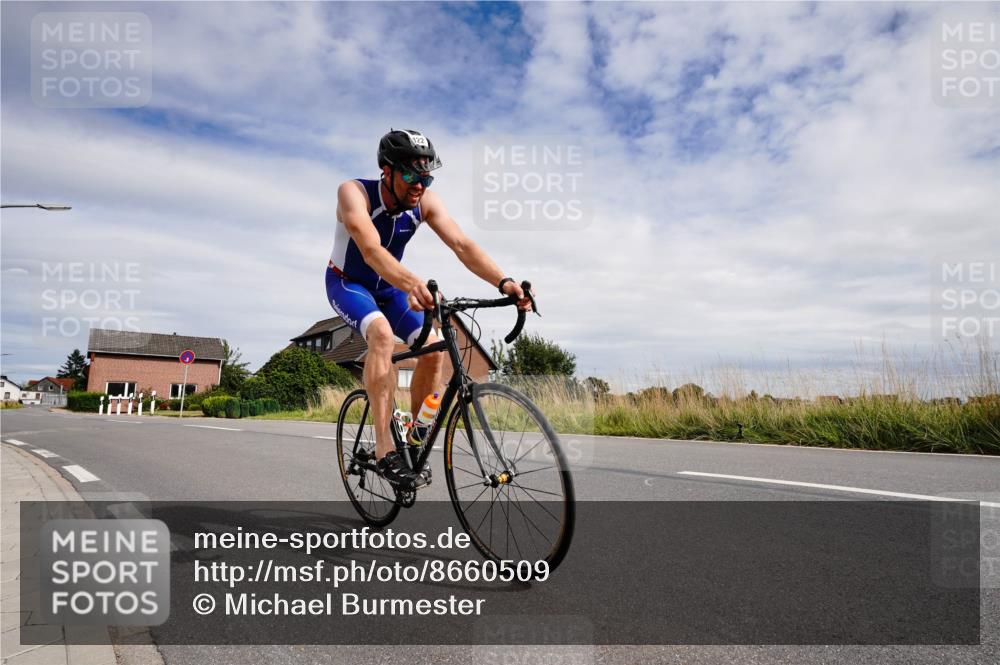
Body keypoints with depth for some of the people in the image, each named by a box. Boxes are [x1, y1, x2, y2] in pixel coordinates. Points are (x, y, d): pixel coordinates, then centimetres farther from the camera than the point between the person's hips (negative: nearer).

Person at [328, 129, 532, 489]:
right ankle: (385, 448, -31)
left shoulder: (425, 201, -18)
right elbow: (371, 249, -47)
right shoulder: (354, 193, -29)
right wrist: (411, 282, -66)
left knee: (434, 349, -15)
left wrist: (503, 282, -46)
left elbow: (462, 244, -30)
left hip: (389, 287, 5)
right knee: (382, 333, -35)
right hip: (347, 283, -4)